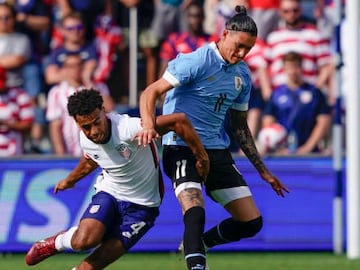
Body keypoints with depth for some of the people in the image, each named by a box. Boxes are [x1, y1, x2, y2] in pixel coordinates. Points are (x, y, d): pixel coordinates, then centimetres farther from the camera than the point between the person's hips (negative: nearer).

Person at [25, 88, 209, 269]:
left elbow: (179, 120, -31)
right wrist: (70, 180, 36)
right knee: (85, 240, -25)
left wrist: (201, 157, -22)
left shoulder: (128, 129, -31)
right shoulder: (86, 140, -10)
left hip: (142, 205, -3)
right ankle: (56, 242, 9)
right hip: (109, 193, 3)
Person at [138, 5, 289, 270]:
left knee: (252, 222, 3)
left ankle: (196, 244, 25)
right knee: (195, 212, -30)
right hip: (182, 147, -7)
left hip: (217, 151, 7)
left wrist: (263, 170, 22)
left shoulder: (243, 74, 10)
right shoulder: (197, 61, -11)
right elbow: (151, 92, -15)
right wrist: (149, 124, -34)